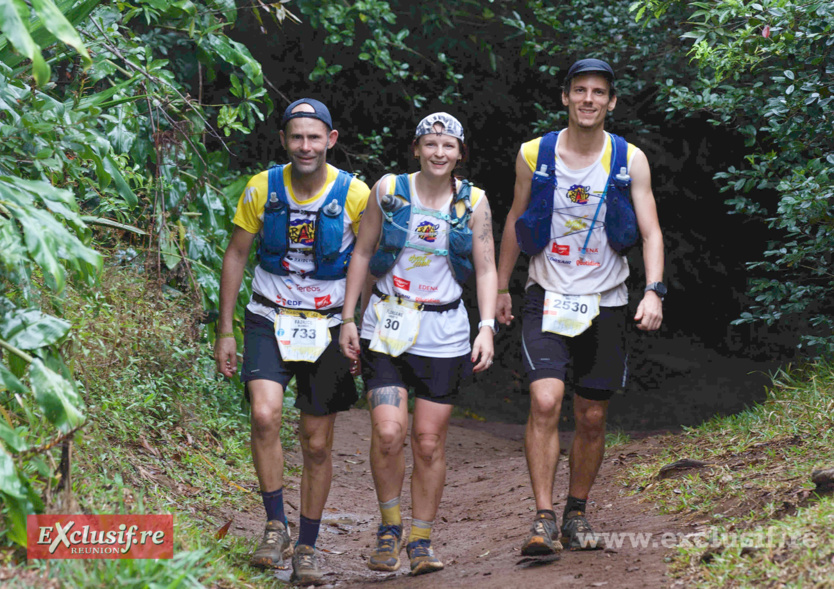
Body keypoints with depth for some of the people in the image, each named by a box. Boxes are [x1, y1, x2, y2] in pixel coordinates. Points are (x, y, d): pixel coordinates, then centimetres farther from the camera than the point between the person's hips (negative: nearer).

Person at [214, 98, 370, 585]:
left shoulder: (355, 195, -10)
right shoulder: (262, 189, -6)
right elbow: (236, 255, 4)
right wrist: (225, 331, 2)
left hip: (328, 328, 0)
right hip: (270, 322, 0)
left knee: (317, 444, 6)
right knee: (266, 416, -24)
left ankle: (308, 548, 21)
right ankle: (276, 526, -10)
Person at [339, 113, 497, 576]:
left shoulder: (473, 202, 1)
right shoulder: (388, 190, -1)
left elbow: (486, 269, 5)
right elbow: (362, 254, 7)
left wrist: (487, 327, -7)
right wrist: (348, 319, 4)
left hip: (443, 335, 1)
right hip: (387, 328, -1)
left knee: (429, 442, 2)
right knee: (388, 433, -14)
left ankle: (421, 541, 15)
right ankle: (389, 527, 7)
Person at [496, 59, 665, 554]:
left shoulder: (629, 160, -2)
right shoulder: (534, 155, -1)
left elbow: (651, 231, -3)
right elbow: (515, 221, 12)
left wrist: (654, 291, -17)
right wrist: (502, 288, 15)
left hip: (604, 304, 1)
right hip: (547, 299, -1)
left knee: (593, 418, 7)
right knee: (545, 402, -19)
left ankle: (577, 514, 26)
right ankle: (544, 519, -17)